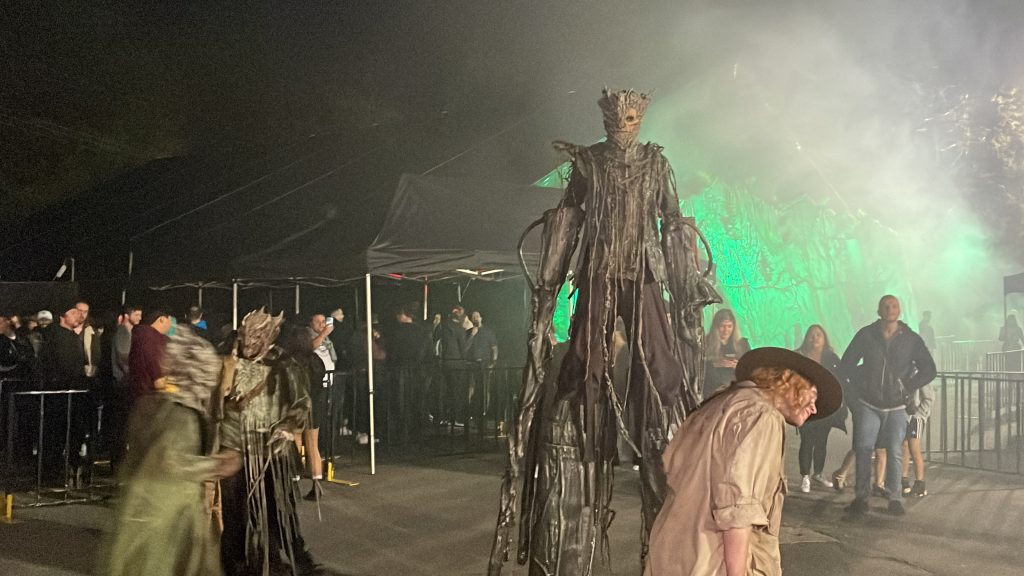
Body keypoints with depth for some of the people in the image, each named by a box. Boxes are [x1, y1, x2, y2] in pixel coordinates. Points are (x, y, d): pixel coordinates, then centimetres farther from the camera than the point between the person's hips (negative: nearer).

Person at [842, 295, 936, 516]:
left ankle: (894, 498, 8)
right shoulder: (866, 335, 1)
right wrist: (859, 385, 0)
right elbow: (845, 365, 7)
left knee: (895, 452, -4)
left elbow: (928, 369, 7)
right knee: (863, 450, -4)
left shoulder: (911, 339, 3)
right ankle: (861, 496, 5)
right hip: (868, 405, 0)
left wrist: (907, 387, -1)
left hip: (896, 407, 0)